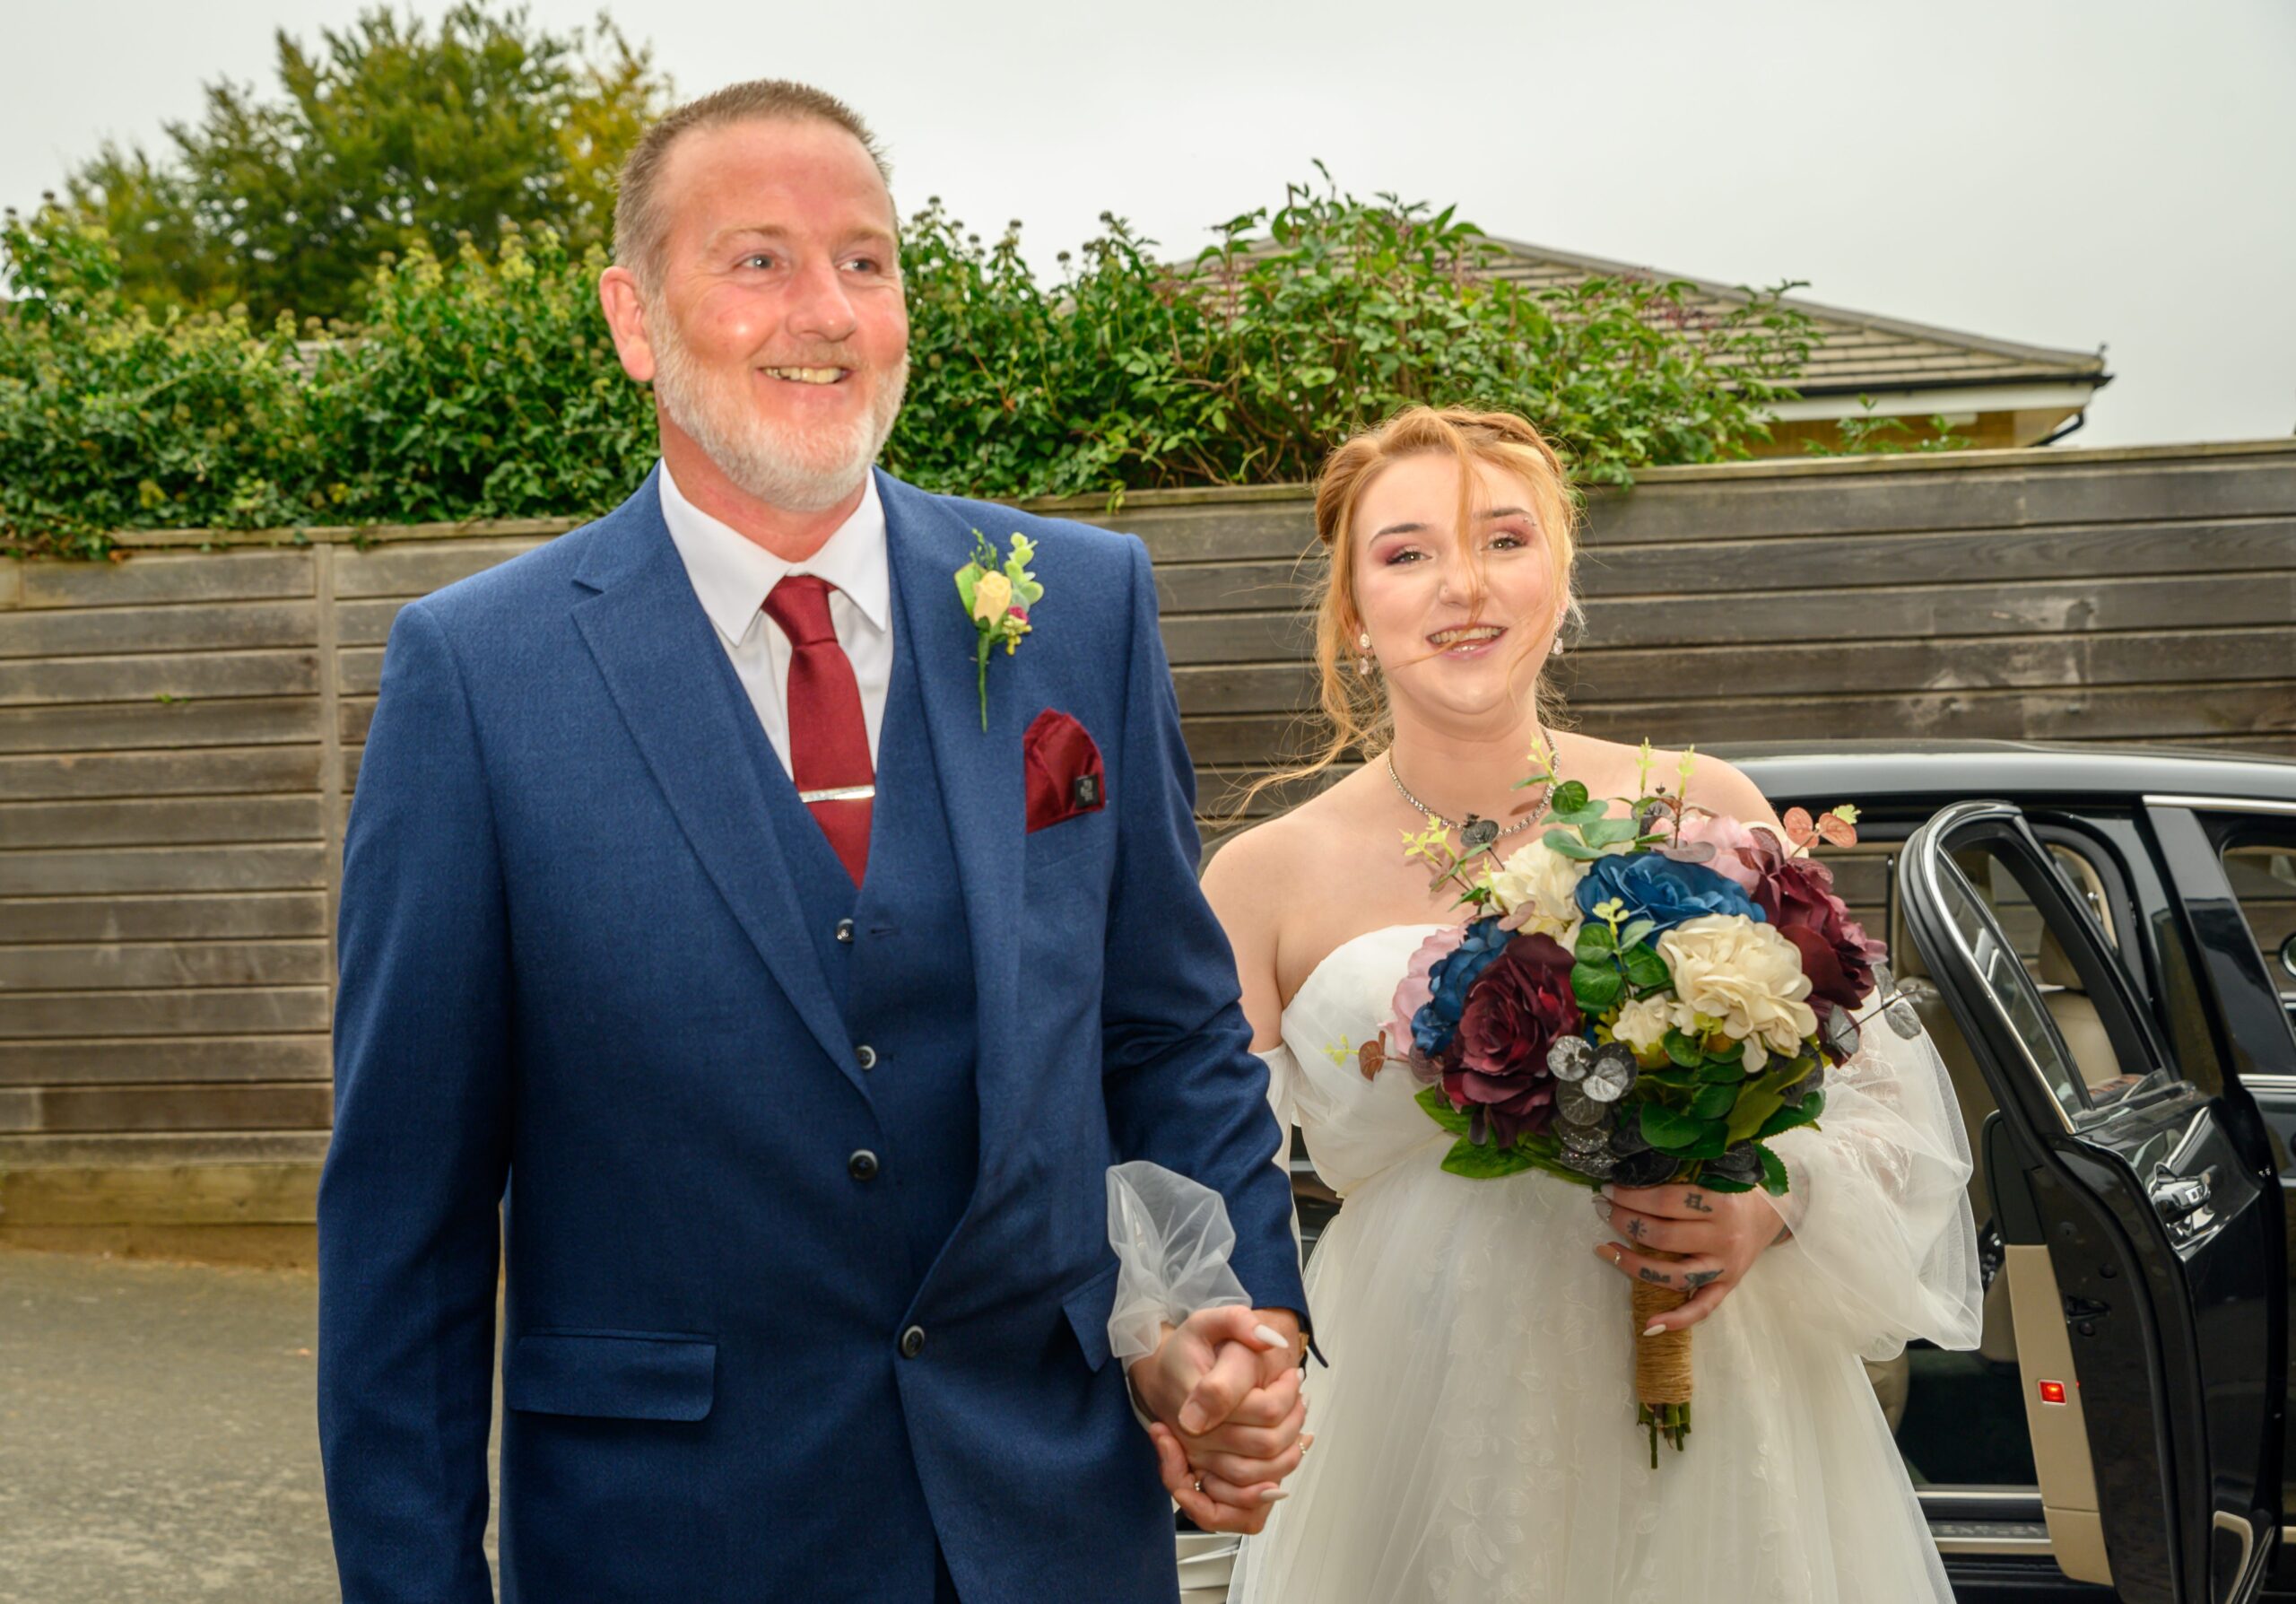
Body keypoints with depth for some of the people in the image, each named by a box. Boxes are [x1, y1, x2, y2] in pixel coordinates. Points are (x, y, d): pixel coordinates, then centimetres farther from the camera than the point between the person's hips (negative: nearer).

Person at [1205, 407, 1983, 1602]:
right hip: (1430, 1446, -1)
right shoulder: (1271, 880, -4)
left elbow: (1874, 1090, 6)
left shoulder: (1707, 815, -2)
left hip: (1721, 1415, 1)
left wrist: (1777, 1203, -13)